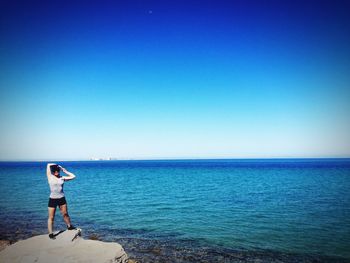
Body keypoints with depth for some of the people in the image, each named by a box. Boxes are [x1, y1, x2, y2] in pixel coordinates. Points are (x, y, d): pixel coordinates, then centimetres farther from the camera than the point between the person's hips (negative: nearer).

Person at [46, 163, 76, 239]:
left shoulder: (62, 178, 2)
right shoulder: (50, 177, -5)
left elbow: (73, 176, 3)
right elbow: (48, 165, -9)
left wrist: (64, 171, 6)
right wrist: (56, 165, 5)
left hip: (62, 198, 3)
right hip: (53, 199, -3)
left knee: (65, 214, 14)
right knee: (51, 217, 4)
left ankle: (69, 226, 33)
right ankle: (50, 233, 13)